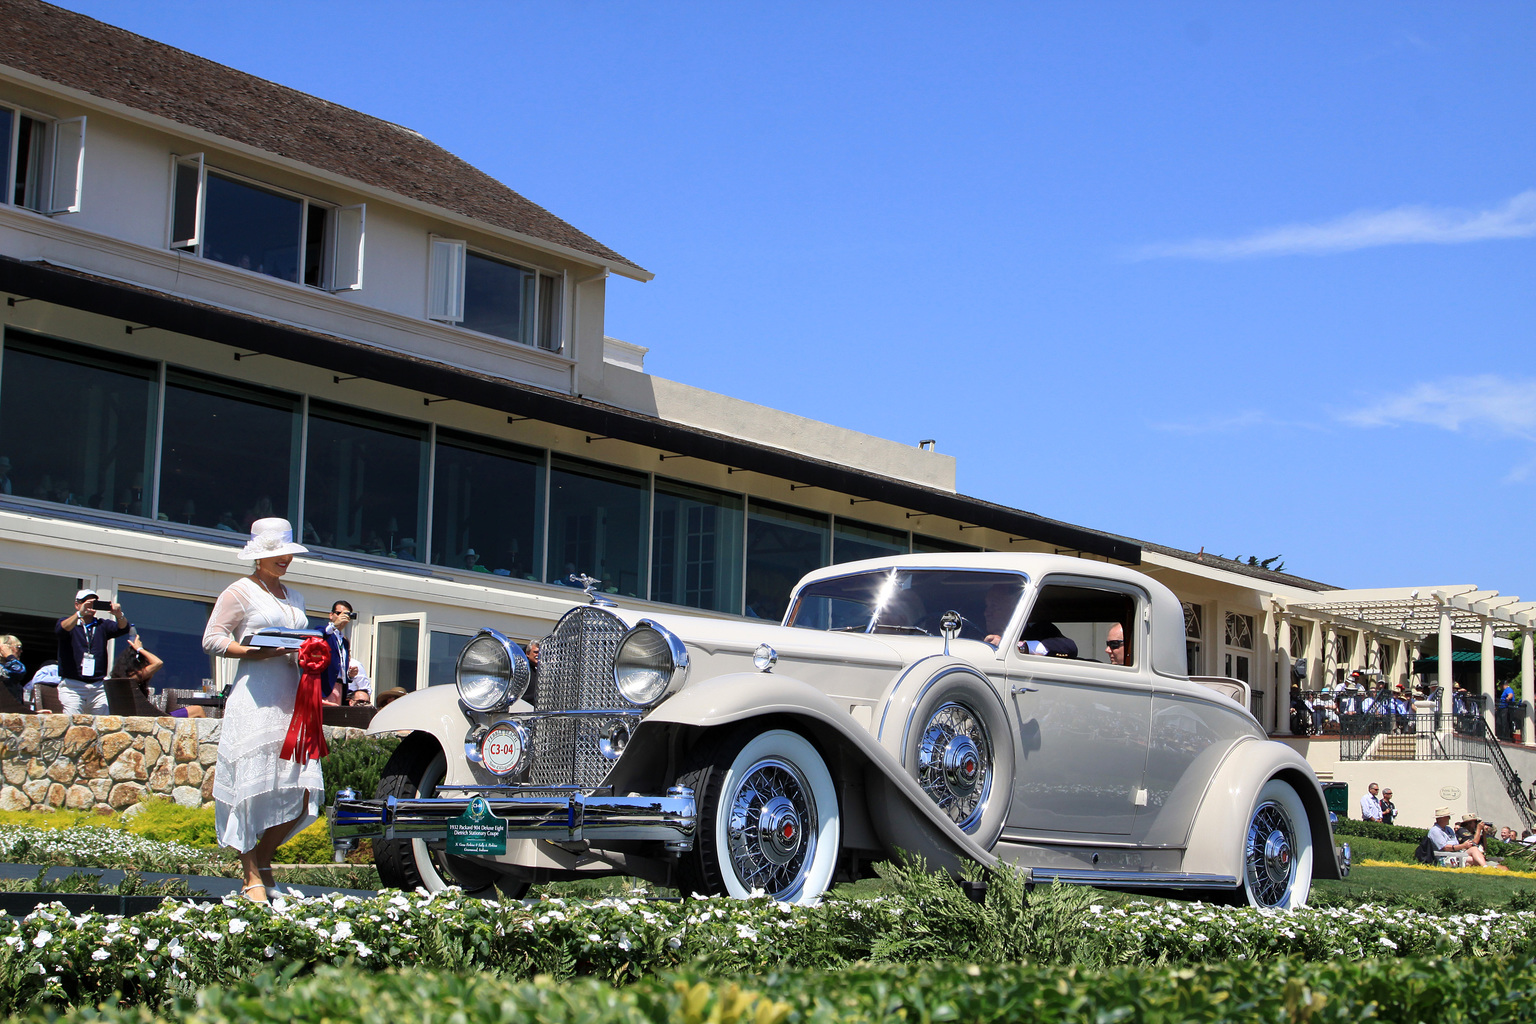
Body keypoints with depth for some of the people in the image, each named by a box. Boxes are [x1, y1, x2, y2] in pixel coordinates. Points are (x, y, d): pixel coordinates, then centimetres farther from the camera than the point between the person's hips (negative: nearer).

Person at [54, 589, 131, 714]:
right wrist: (79, 613, -29)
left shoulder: (101, 625, 17)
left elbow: (123, 628, 2)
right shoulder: (68, 622, 9)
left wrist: (119, 615, -20)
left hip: (98, 686, 3)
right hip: (72, 686, -3)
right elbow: (60, 630, -14)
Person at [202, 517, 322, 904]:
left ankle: (263, 859, 17)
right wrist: (255, 652, -16)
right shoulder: (241, 592, 2)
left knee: (302, 789, -2)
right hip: (255, 701, -7)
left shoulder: (293, 596, 23)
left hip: (291, 700, 7)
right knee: (254, 786, -7)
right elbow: (212, 639, -3)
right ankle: (251, 877, -1)